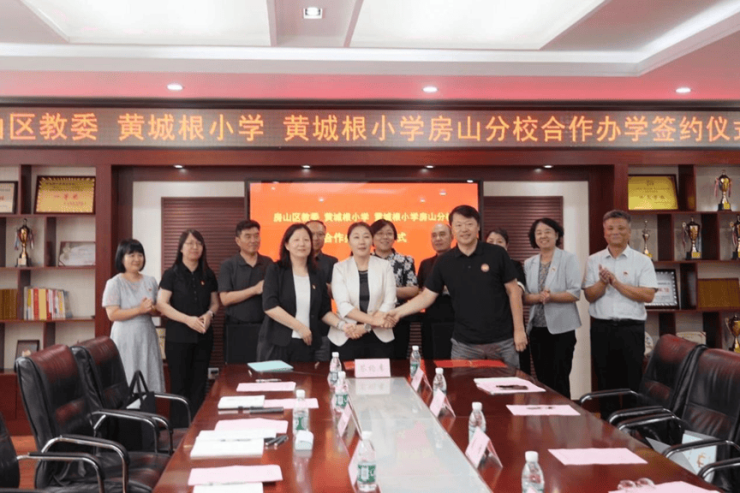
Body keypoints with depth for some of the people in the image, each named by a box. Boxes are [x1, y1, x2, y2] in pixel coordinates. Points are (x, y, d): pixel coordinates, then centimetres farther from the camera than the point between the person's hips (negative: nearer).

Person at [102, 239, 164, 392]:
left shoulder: (150, 281, 9)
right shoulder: (114, 283, -6)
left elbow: (157, 309, 15)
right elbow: (112, 314, -13)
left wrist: (151, 309, -8)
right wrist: (139, 310, -20)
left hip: (147, 336, 5)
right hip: (126, 339, -5)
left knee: (149, 378, 5)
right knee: (127, 381, -2)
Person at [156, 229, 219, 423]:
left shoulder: (208, 275, 8)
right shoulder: (171, 274, -3)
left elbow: (215, 302, 14)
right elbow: (161, 304, -9)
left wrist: (209, 314, -9)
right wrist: (187, 319, -20)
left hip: (203, 336, 4)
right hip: (178, 337, -4)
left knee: (199, 383, 7)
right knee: (180, 384, 1)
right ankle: (179, 427, 11)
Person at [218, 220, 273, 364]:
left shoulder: (268, 263, 7)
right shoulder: (228, 265, -1)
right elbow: (225, 298, -10)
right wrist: (255, 290, -16)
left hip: (264, 327, 2)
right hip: (237, 329, -2)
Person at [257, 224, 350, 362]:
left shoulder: (316, 275, 11)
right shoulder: (275, 271, -2)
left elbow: (324, 310, 13)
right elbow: (269, 306, -12)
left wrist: (341, 324, -6)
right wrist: (300, 327, -14)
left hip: (306, 344, 3)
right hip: (276, 344, -3)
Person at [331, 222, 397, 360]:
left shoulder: (385, 266, 2)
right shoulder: (339, 268, 0)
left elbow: (389, 303, -4)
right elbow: (343, 305, -10)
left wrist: (365, 327, -15)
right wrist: (373, 320, -22)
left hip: (379, 337, 1)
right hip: (346, 338, -1)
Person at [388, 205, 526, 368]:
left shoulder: (497, 254, -5)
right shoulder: (444, 262, 1)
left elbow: (513, 290, -1)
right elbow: (427, 296, 3)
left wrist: (519, 329, -4)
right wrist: (398, 311, -10)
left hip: (502, 340, -1)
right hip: (464, 344, 2)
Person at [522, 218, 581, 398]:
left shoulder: (568, 258, -3)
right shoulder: (529, 263, 9)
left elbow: (575, 293, -11)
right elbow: (524, 297, 4)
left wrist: (551, 297, -25)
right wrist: (538, 297, -16)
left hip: (561, 329, -4)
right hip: (537, 329, 4)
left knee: (559, 381, -3)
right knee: (543, 380, 10)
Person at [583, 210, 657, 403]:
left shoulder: (642, 261, 1)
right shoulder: (594, 260, 7)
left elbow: (648, 295, -10)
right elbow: (589, 296, 2)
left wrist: (616, 282, -16)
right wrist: (603, 282, -17)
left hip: (631, 329, -2)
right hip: (601, 328, 2)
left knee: (632, 384, 2)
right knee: (605, 383, 10)